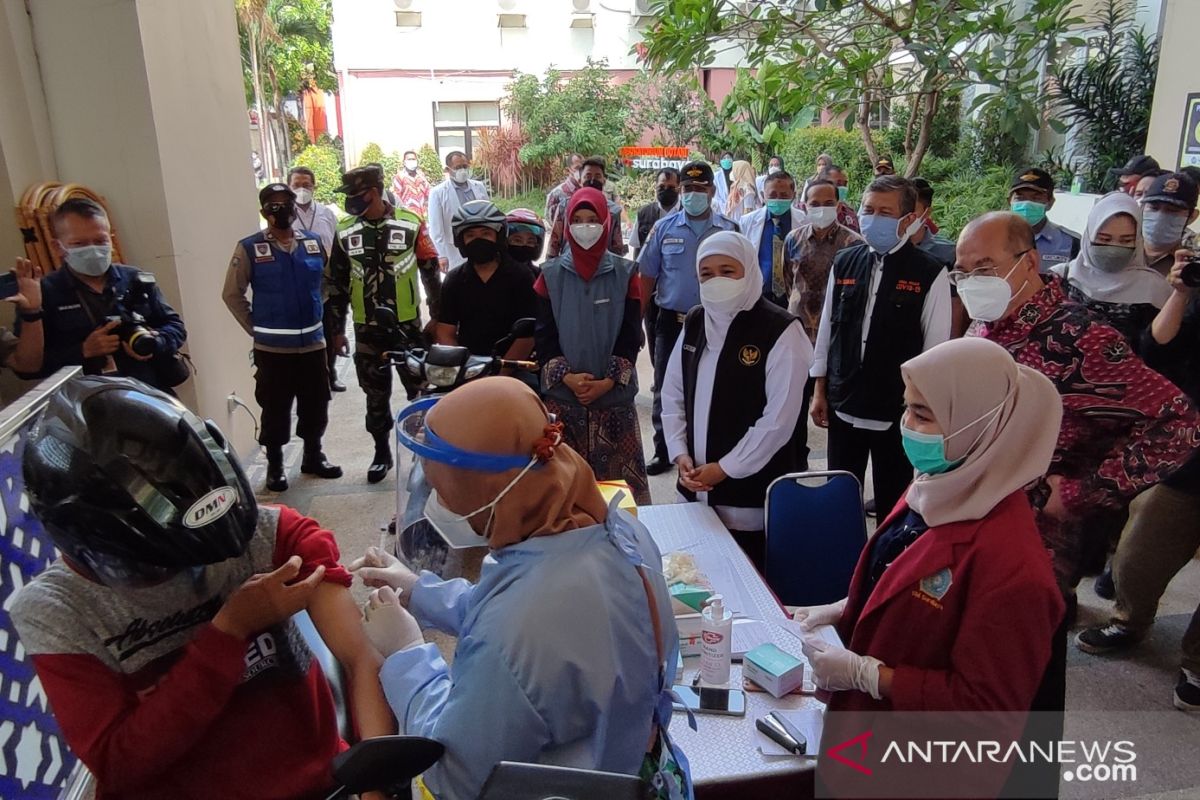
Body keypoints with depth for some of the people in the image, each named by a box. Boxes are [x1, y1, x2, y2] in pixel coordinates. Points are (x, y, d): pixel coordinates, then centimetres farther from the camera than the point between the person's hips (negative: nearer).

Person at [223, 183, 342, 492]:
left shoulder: (314, 242, 4)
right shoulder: (249, 248, -6)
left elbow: (328, 282, 16)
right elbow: (232, 294, -1)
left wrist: (316, 316, 11)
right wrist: (257, 328, -2)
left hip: (313, 342, 3)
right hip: (272, 347, -3)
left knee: (316, 404, 13)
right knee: (275, 409, 7)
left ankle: (313, 456, 31)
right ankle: (275, 465, 22)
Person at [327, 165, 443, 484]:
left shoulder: (410, 225, -5)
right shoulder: (345, 232, 1)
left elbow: (431, 274, 1)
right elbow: (337, 284, 7)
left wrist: (438, 318, 3)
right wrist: (336, 330, 7)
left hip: (407, 326, -2)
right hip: (367, 330, 2)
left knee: (421, 390, 7)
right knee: (375, 396, 10)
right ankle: (382, 452, 25)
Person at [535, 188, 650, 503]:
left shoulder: (625, 273, 3)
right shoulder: (550, 274, 4)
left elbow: (631, 335, 0)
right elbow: (543, 334, 1)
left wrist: (608, 381, -11)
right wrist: (567, 377, -12)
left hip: (614, 394, 0)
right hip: (561, 394, 0)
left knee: (616, 472, 2)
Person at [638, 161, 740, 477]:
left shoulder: (729, 230, 0)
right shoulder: (664, 228, 2)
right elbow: (646, 278, 3)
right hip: (671, 321, 1)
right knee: (666, 390, 9)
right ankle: (664, 451, 23)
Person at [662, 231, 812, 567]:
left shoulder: (780, 331, -12)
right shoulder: (694, 323, 7)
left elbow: (779, 419, -17)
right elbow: (672, 395, 10)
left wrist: (725, 468, -14)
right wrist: (679, 454, -2)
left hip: (751, 495, -5)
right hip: (697, 489, 5)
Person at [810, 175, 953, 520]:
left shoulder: (930, 275, -9)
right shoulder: (844, 263, 2)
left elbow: (935, 350, -6)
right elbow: (827, 329, 7)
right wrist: (819, 391, 8)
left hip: (897, 413, -3)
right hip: (843, 407, 3)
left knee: (892, 504, 10)